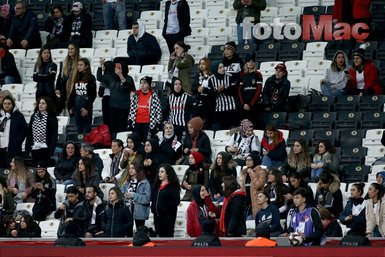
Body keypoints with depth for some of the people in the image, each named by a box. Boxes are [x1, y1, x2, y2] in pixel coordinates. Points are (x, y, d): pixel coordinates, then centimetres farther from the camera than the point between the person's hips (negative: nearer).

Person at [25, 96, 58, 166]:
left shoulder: (52, 118, -2)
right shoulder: (34, 116, 12)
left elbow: (54, 135, -6)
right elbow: (29, 133, 13)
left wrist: (51, 150, -14)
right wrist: (27, 149, 7)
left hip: (45, 150, -5)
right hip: (34, 149, 5)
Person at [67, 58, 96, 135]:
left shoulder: (91, 78, -5)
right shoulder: (77, 78, 12)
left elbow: (93, 94, -9)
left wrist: (87, 107, -15)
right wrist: (70, 107, 12)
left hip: (86, 107, -6)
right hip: (77, 107, 6)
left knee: (86, 129, -3)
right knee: (79, 129, 8)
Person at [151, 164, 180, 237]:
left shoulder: (173, 186, -6)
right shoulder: (157, 186, 17)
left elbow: (176, 201, -13)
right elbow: (153, 199, 23)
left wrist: (164, 208, -18)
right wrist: (153, 208, 5)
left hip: (168, 215, -7)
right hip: (157, 215, 7)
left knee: (167, 236, -7)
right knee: (160, 236, 8)